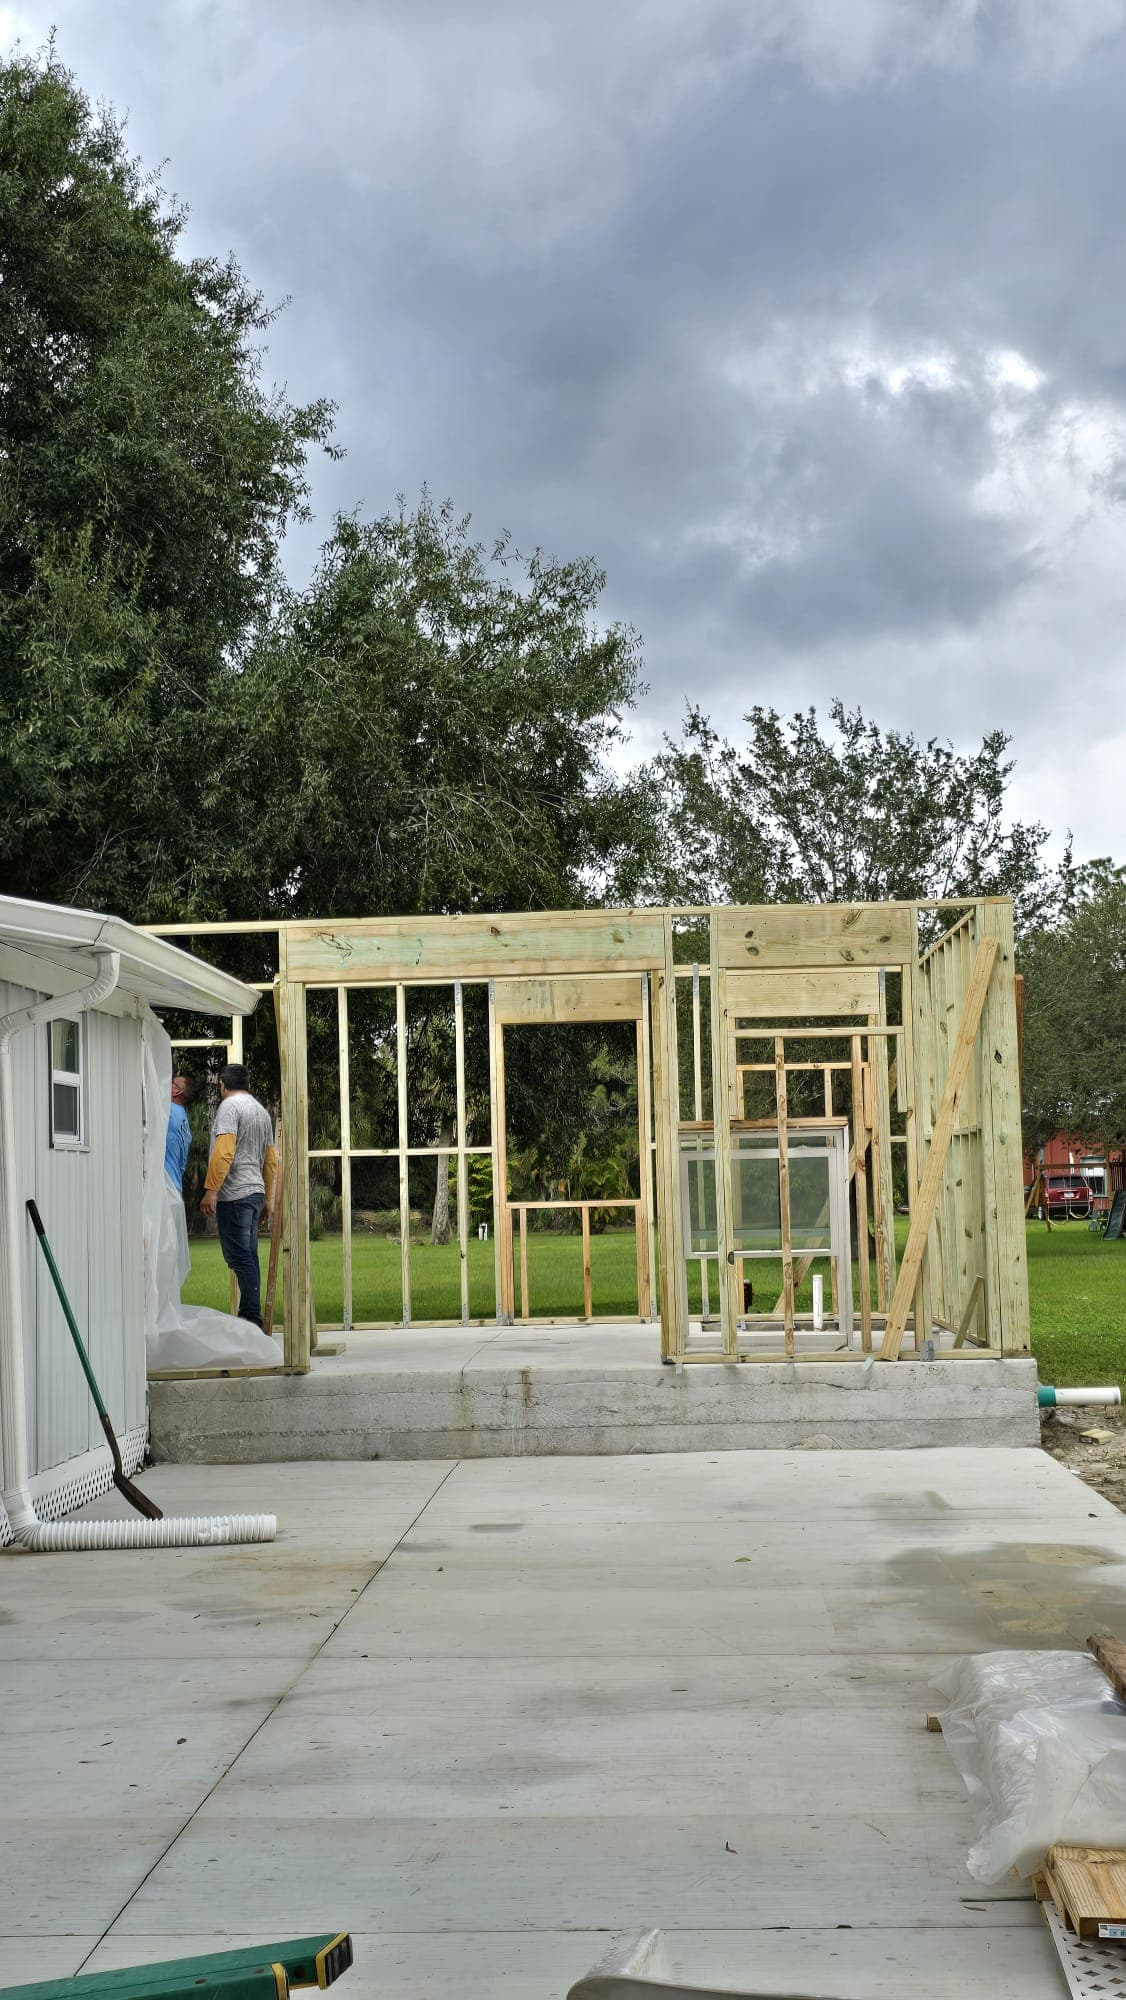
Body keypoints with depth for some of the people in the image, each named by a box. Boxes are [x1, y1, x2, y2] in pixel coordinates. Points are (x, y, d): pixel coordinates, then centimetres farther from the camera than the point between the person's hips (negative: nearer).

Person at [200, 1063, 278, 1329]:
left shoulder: (230, 1106, -7)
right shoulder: (261, 1110, 20)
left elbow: (224, 1151, -19)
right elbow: (271, 1160, 23)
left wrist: (211, 1190, -21)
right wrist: (268, 1199, 29)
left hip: (234, 1195, -9)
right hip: (256, 1192, 9)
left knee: (239, 1257, -10)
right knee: (248, 1256, 11)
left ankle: (252, 1318, -14)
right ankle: (249, 1317, 14)